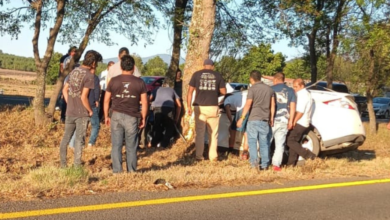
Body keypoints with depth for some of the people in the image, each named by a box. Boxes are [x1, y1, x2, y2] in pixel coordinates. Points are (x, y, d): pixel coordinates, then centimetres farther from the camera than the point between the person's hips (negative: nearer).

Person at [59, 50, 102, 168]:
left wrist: (69, 104, 16)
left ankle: (63, 164, 22)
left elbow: (65, 90, 12)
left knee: (66, 137, 14)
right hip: (82, 113, -6)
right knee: (79, 139, 2)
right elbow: (84, 97, -19)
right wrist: (90, 110, -6)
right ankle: (77, 165, 6)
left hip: (70, 112, 6)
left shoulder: (74, 71, 6)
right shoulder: (89, 75, -15)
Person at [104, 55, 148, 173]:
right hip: (132, 117, 0)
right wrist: (143, 118, 10)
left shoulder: (113, 81, 2)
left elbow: (106, 100, 5)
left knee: (116, 145, 6)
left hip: (116, 116, 1)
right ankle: (131, 171, 13)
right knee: (131, 147, 7)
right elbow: (144, 102, 1)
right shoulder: (139, 82, 1)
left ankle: (117, 171, 6)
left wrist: (106, 116, 15)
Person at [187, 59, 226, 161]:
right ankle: (213, 156, 10)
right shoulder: (217, 75, 4)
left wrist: (188, 106, 3)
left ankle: (199, 156, 5)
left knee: (199, 132, 7)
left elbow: (190, 91, -1)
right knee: (213, 133, 10)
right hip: (213, 107, 0)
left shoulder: (196, 74, 3)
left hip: (199, 107, 0)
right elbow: (223, 91, 4)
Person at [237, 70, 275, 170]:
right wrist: (271, 118, 20)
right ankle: (265, 164, 10)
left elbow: (248, 104, -13)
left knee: (252, 141, 0)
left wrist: (242, 118, -10)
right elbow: (272, 105, 13)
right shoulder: (269, 89, 11)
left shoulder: (252, 89, -7)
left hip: (254, 119, -5)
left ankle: (254, 161, -12)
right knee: (264, 142, 9)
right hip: (265, 120, 5)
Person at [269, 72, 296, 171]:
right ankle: (276, 165, -1)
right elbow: (292, 107, 6)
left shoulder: (271, 89, 1)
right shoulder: (291, 91, 10)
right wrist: (291, 121, 8)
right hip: (284, 121, 2)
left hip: (272, 120, -2)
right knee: (280, 144, 5)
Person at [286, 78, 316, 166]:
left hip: (299, 123, -10)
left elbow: (300, 112, -20)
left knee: (290, 141, -9)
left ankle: (308, 155, -14)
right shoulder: (307, 94, 20)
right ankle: (291, 163, 10)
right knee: (295, 142, 10)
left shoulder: (302, 94, -12)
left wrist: (294, 122, -14)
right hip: (305, 124, 10)